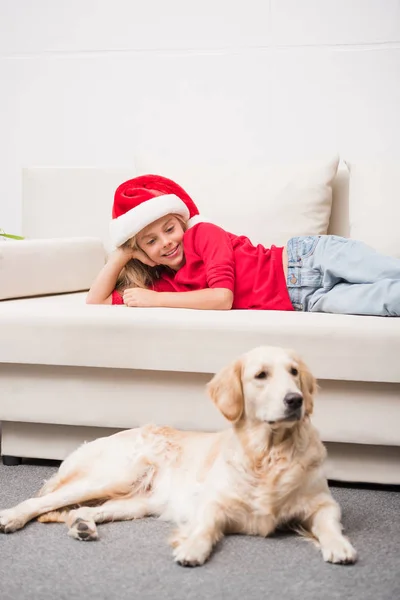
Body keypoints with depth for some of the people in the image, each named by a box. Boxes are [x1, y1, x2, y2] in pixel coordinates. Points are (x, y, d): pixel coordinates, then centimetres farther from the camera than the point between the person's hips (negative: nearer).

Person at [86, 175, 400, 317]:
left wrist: (155, 299, -13)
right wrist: (121, 253, 3)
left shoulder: (202, 233, -5)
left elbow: (222, 297, -19)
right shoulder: (165, 285, 11)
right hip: (301, 299, 3)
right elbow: (96, 302, 11)